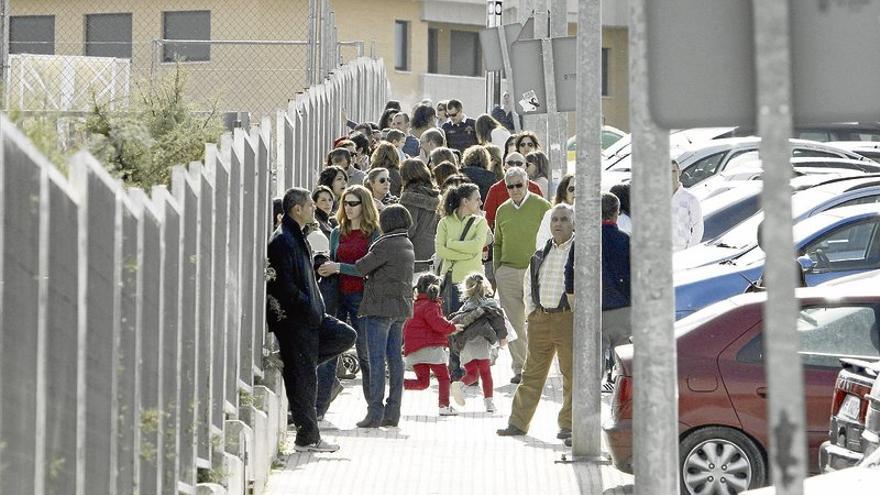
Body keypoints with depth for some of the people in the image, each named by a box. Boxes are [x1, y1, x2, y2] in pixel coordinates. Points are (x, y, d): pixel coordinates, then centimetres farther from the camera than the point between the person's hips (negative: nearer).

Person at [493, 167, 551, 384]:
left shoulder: (541, 206, 0)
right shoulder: (503, 210, 12)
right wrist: (497, 270, 13)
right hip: (508, 272, 4)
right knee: (514, 323, 2)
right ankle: (519, 368, 8)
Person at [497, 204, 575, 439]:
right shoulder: (542, 253, 13)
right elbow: (529, 283, 23)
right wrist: (531, 312, 14)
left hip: (569, 319, -5)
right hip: (540, 319, 5)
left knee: (572, 373, 0)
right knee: (532, 373, 9)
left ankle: (568, 424, 8)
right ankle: (518, 422, 14)